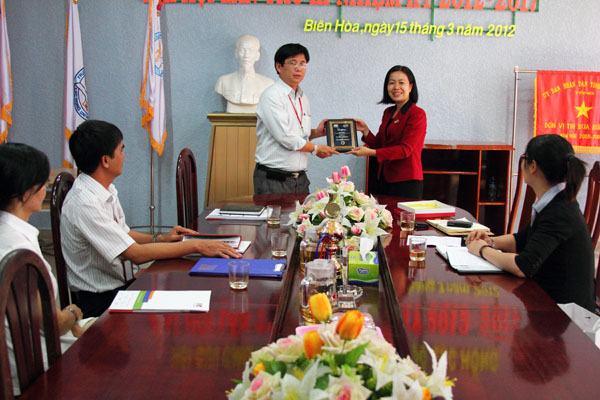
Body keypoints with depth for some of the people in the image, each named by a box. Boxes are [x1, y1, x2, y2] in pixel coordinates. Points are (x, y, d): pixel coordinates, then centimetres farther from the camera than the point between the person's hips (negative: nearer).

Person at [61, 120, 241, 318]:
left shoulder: (105, 189, 6)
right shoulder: (85, 203, -23)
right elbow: (137, 254, -25)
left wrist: (161, 239, 3)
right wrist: (196, 245, -22)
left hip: (126, 283, 8)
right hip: (102, 300, -8)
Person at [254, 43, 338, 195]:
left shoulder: (302, 97, 15)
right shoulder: (271, 96, -11)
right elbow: (285, 138, -17)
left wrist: (316, 133, 5)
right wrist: (316, 149, -5)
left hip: (300, 178, 7)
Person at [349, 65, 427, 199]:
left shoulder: (417, 114, -10)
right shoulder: (388, 113, 12)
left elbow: (405, 149, -18)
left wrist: (370, 152, -23)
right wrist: (365, 130, -3)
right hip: (385, 178, 7)